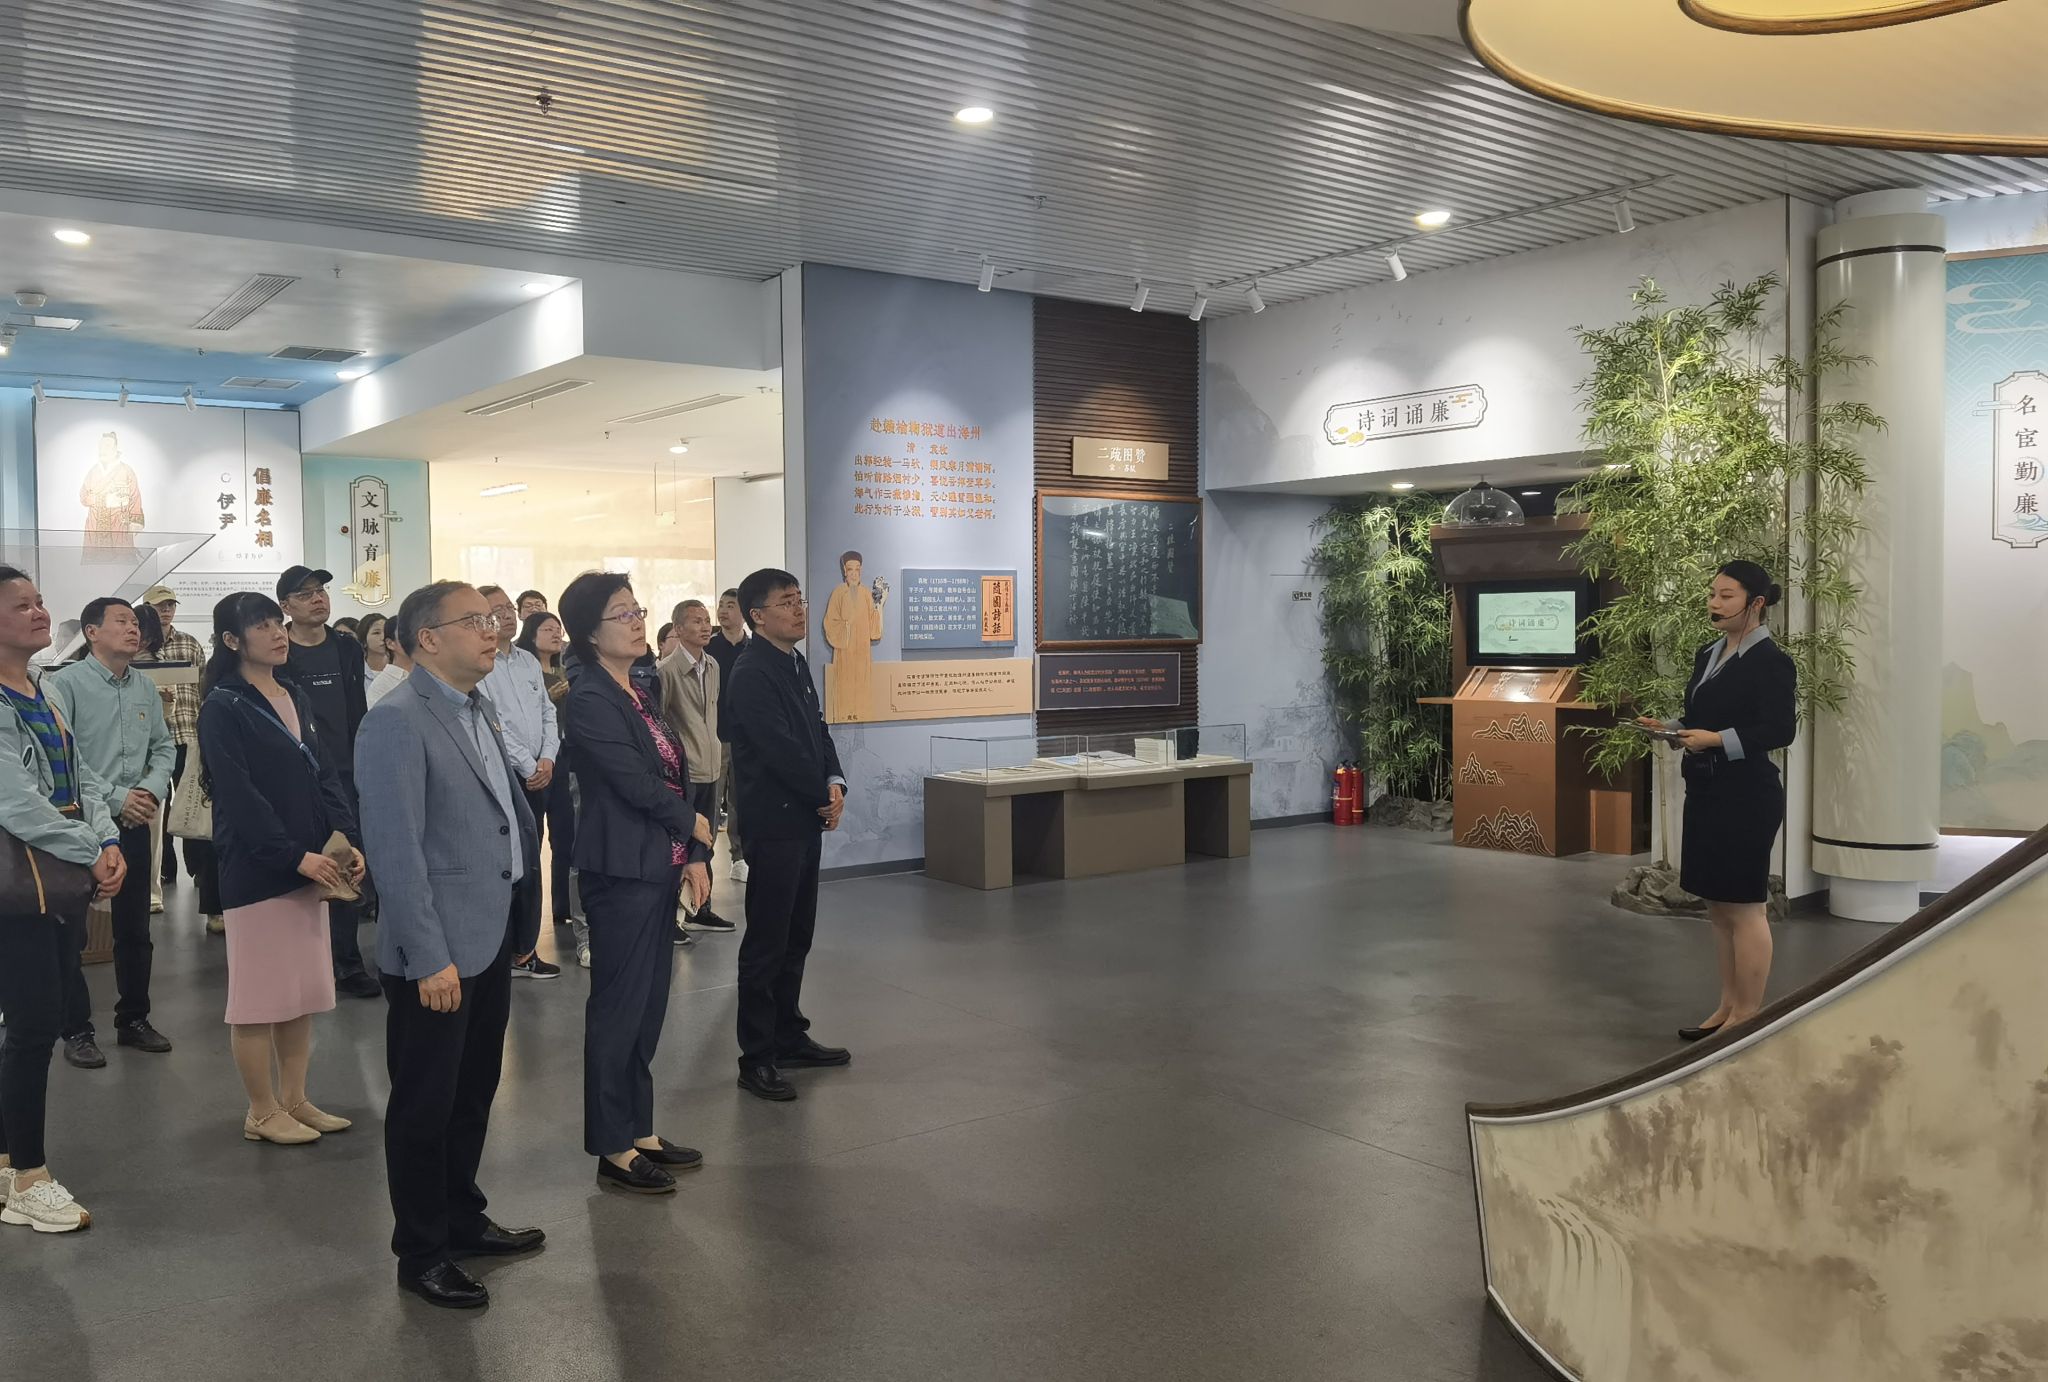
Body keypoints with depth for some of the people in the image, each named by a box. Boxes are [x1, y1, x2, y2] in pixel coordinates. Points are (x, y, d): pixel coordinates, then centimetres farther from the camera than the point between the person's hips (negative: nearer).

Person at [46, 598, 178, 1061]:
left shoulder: (146, 688, 6)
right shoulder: (65, 684, -12)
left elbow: (164, 746, 12)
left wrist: (153, 789, -6)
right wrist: (115, 798, -19)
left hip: (134, 825, 6)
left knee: (135, 930, 14)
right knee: (71, 933, 4)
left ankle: (133, 1020, 28)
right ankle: (76, 1030, 17)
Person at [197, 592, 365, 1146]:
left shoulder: (297, 698, 13)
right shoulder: (223, 708, -9)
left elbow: (325, 776, 10)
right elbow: (238, 796, -16)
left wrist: (351, 841, -3)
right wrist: (295, 856, -20)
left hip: (311, 866, 7)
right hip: (257, 870, -7)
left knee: (304, 990, 12)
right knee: (260, 995, 3)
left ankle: (295, 1101, 22)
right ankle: (262, 1112, 14)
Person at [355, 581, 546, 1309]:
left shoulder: (480, 709, 10)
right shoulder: (398, 720, -17)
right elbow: (396, 849, -21)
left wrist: (521, 915, 11)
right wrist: (429, 957, -23)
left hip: (491, 936, 8)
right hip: (438, 951, -8)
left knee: (474, 1093, 21)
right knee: (425, 1104, 8)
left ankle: (464, 1219, 37)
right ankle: (421, 1252, 23)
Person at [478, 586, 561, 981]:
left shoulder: (529, 662, 13)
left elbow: (548, 714, 13)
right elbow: (492, 724, -14)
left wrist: (548, 758, -2)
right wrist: (528, 766, -11)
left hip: (538, 775, 7)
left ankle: (525, 950, 18)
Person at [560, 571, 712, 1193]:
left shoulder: (642, 694, 13)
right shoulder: (590, 699, -13)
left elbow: (676, 777, 11)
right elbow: (636, 783, -18)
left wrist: (696, 855, 2)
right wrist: (692, 825, -3)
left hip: (661, 867, 8)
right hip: (622, 869, -8)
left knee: (649, 1004, 14)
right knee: (619, 1007, 1)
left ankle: (640, 1132, 26)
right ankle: (614, 1152, 12)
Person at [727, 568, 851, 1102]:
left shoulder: (796, 664, 13)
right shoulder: (752, 673, -15)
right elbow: (779, 748, -20)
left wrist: (835, 782, -4)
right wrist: (825, 795, -10)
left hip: (807, 819, 9)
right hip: (775, 822, -9)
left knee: (796, 937, 16)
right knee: (766, 943, -2)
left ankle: (790, 1036, 28)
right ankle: (756, 1059, 6)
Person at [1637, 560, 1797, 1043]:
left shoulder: (1770, 661, -11)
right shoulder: (1708, 655, 14)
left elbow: (1779, 730, -17)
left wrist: (1717, 740, -24)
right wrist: (1669, 728, 1)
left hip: (1747, 796, -9)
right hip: (1705, 790, 9)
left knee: (1743, 908, -1)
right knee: (1717, 906, 14)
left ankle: (1747, 1017, 8)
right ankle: (1728, 1008, 24)